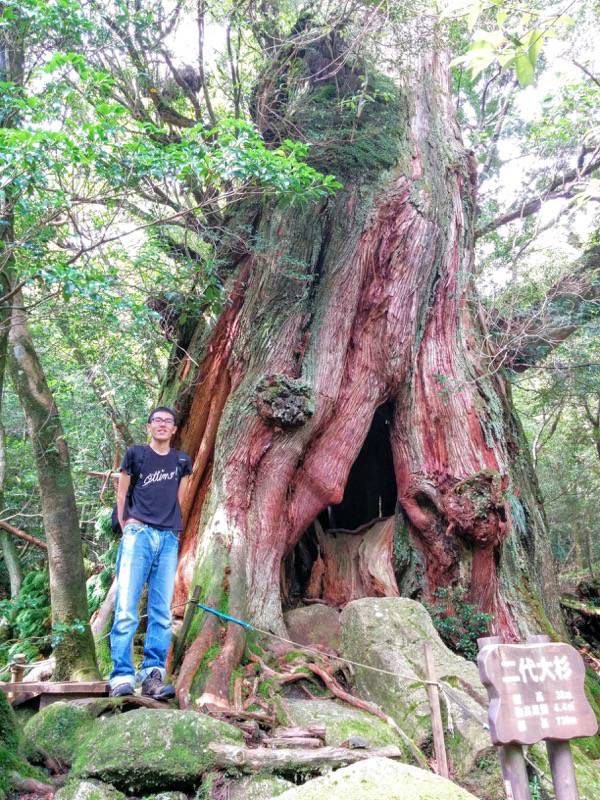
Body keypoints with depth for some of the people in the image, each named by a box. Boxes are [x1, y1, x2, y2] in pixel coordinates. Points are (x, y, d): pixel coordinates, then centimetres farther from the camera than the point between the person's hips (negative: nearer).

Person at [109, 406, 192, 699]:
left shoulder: (182, 461, 16)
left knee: (162, 613, 0)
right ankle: (122, 677, -7)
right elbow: (121, 494, 10)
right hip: (138, 533, -3)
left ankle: (153, 676, 3)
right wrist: (126, 529, 3)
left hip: (169, 539, 3)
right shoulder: (135, 454, 8)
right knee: (126, 609, -9)